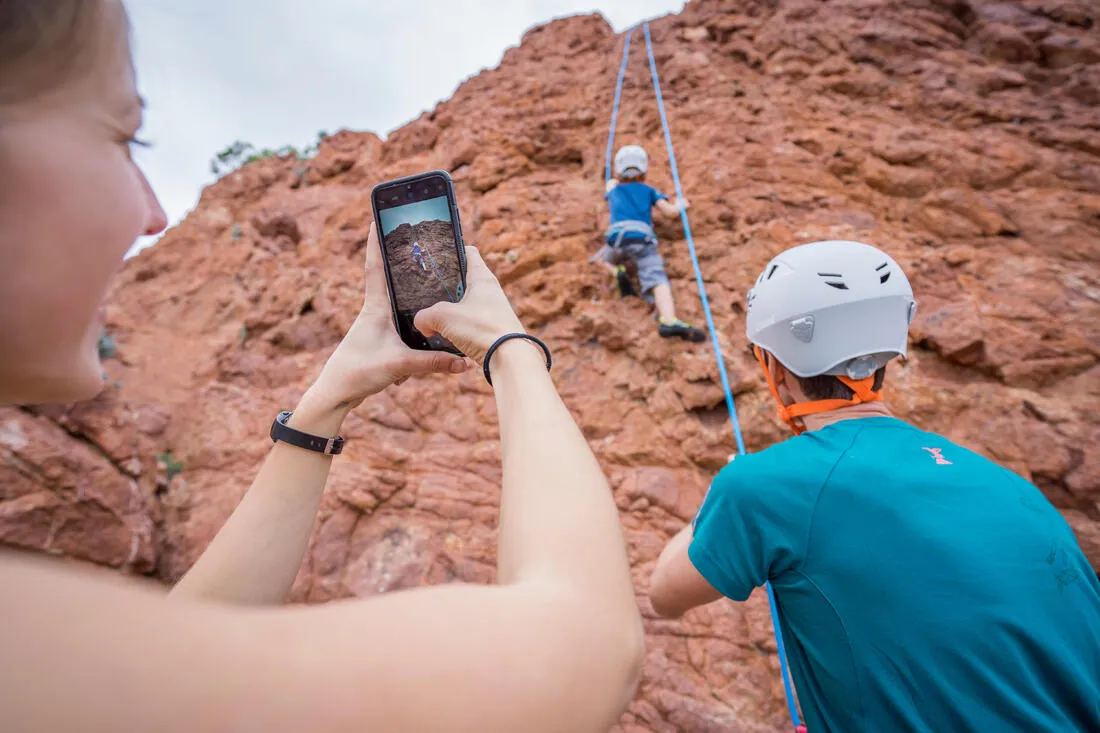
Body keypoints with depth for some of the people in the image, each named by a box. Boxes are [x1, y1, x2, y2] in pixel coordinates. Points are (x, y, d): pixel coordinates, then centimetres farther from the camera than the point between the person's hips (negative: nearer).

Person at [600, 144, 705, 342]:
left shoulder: (614, 187, 32)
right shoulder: (648, 190, 24)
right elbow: (671, 211, 15)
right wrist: (681, 204, 36)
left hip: (616, 238, 2)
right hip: (642, 238, -2)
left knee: (606, 258, 33)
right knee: (657, 280, -17)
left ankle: (617, 273, -1)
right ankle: (669, 321, -42)